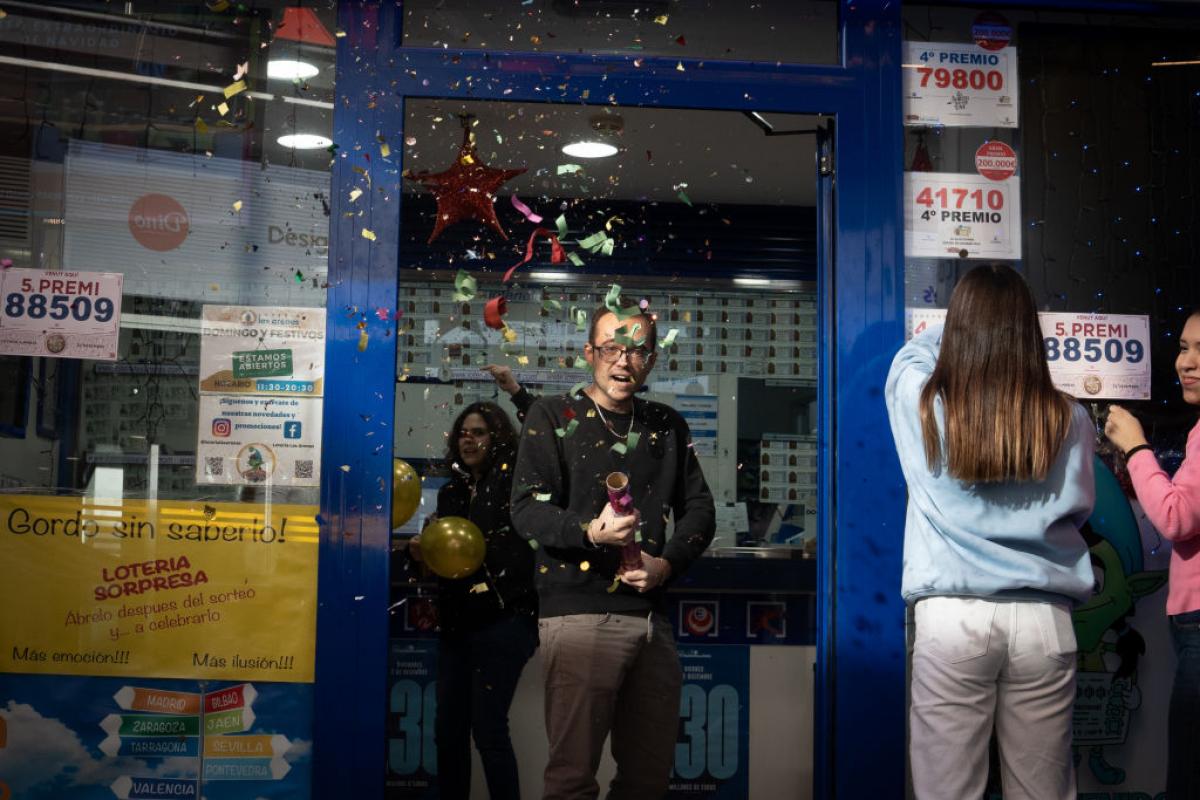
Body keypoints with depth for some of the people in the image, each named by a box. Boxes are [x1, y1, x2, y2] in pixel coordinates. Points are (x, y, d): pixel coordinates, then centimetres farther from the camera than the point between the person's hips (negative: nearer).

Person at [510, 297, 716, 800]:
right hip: (579, 613, -5)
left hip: (651, 616, 5)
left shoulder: (667, 427, 17)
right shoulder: (553, 416, 3)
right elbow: (527, 508, -8)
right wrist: (590, 533, -26)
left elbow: (699, 509, 15)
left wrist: (667, 562, -4)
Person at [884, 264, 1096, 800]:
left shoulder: (922, 406, -4)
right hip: (1044, 620, 1)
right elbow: (1078, 510, 13)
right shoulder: (1069, 422, -2)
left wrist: (963, 325, 35)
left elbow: (914, 351, 19)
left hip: (951, 618, -1)